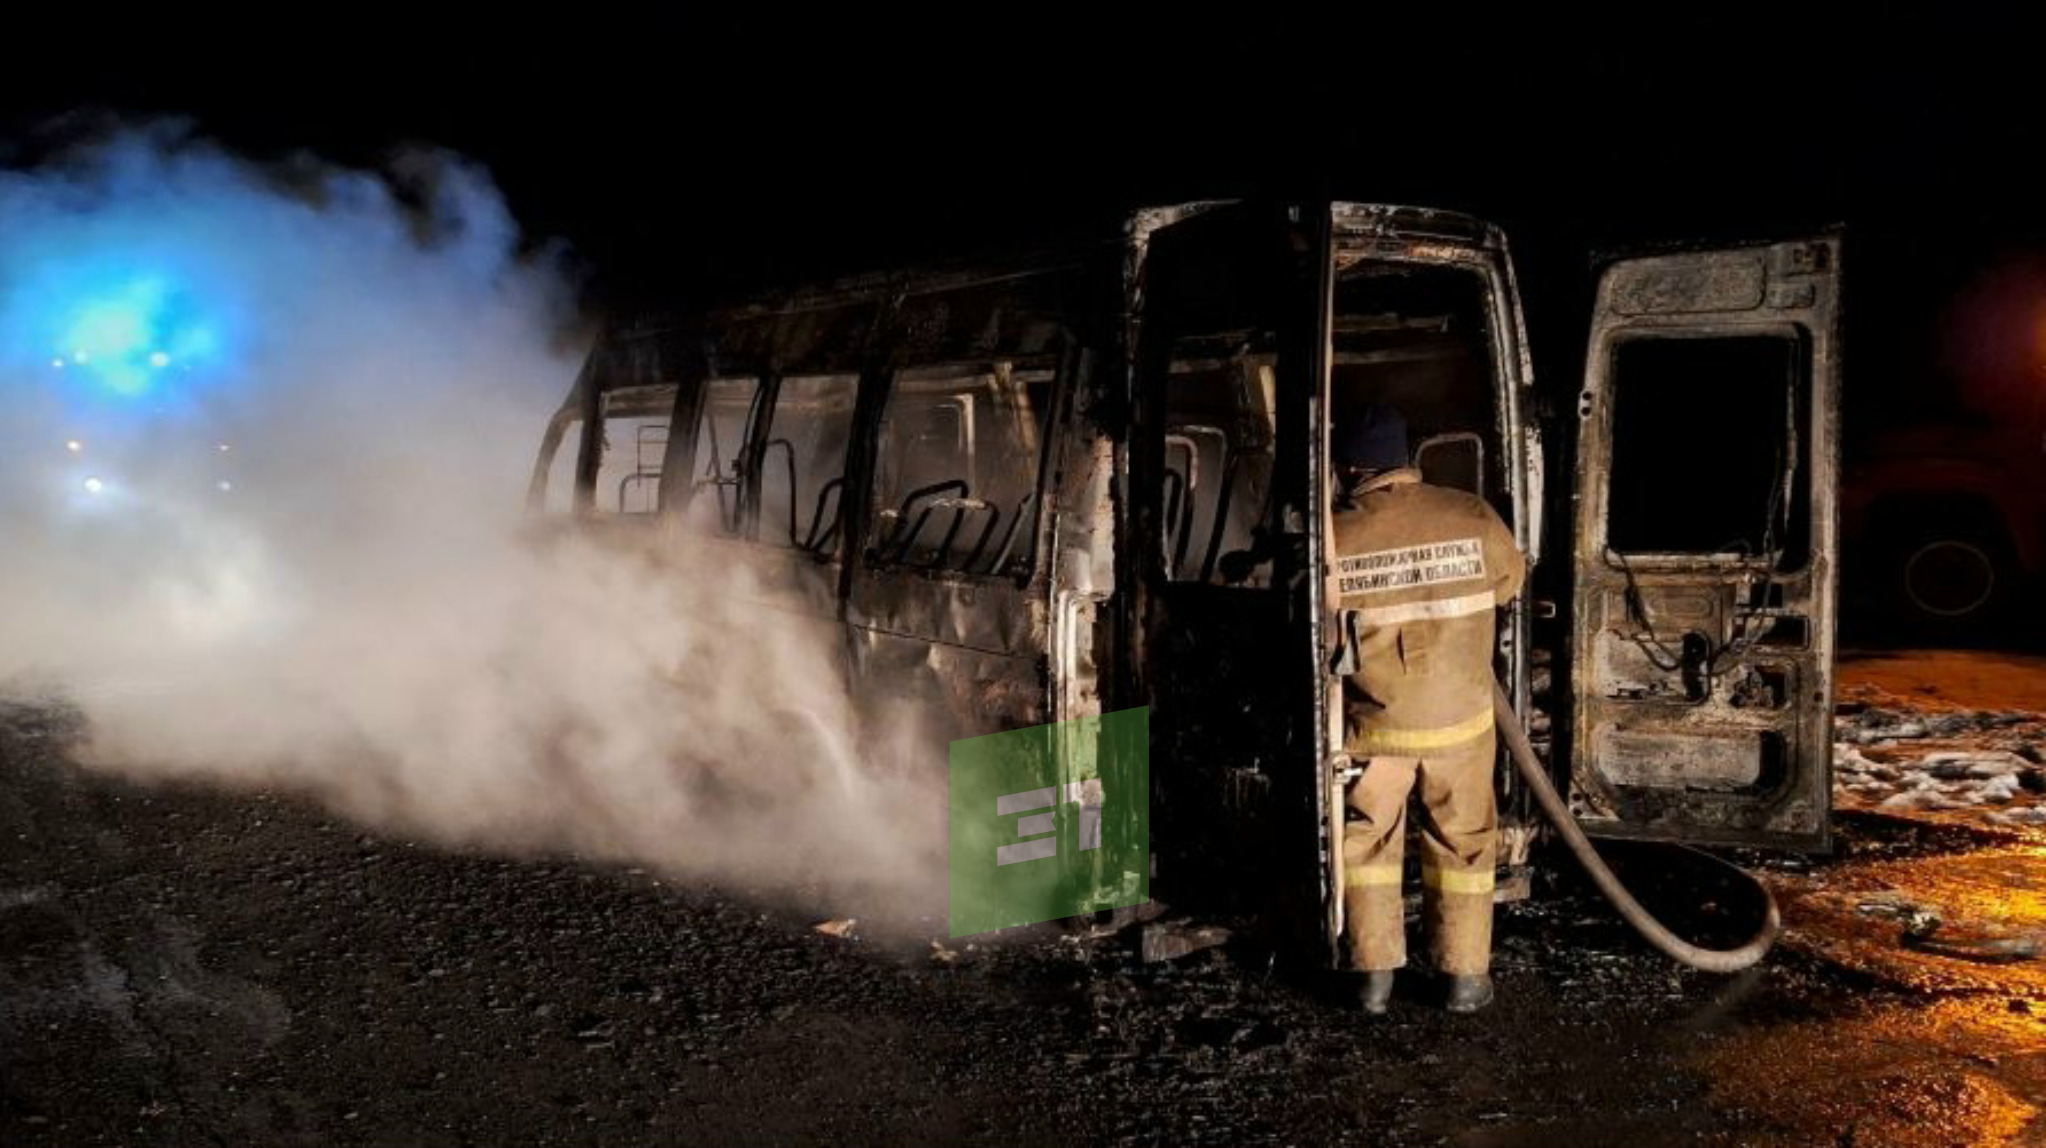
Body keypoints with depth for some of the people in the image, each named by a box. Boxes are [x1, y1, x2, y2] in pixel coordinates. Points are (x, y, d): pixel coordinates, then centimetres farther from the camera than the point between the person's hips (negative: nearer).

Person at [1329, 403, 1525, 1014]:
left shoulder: (1334, 539, -14)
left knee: (1367, 843, 16)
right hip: (1460, 717, 1)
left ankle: (1376, 978, 20)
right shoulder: (1471, 516, -11)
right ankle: (1466, 977, 22)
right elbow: (1510, 581, 8)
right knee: (1462, 843, 16)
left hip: (1373, 723, -1)